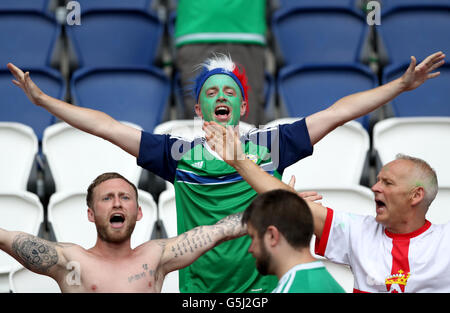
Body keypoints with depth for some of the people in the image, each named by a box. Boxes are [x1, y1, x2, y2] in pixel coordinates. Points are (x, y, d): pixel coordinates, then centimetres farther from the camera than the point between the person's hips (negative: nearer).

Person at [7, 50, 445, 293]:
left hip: (260, 284, 0)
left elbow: (338, 112, 5)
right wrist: (42, 99, 7)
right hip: (197, 285, 1)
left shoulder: (270, 144, 6)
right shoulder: (179, 153, 7)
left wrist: (402, 85, 2)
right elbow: (108, 127, 8)